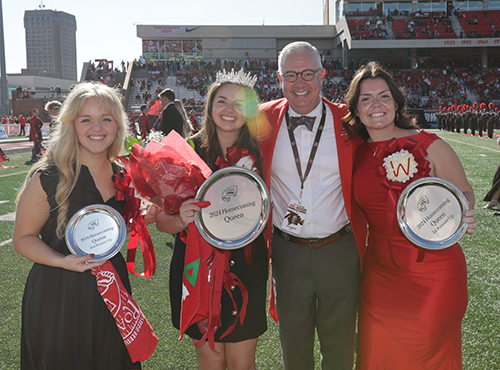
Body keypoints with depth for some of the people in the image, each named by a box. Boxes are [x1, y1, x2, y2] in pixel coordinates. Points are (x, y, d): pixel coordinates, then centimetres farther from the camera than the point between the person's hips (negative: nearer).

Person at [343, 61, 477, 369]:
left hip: (433, 273, -3)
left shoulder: (430, 147, -9)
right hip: (379, 272, 4)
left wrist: (464, 218, -20)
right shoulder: (355, 153, 1)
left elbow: (464, 193, 0)